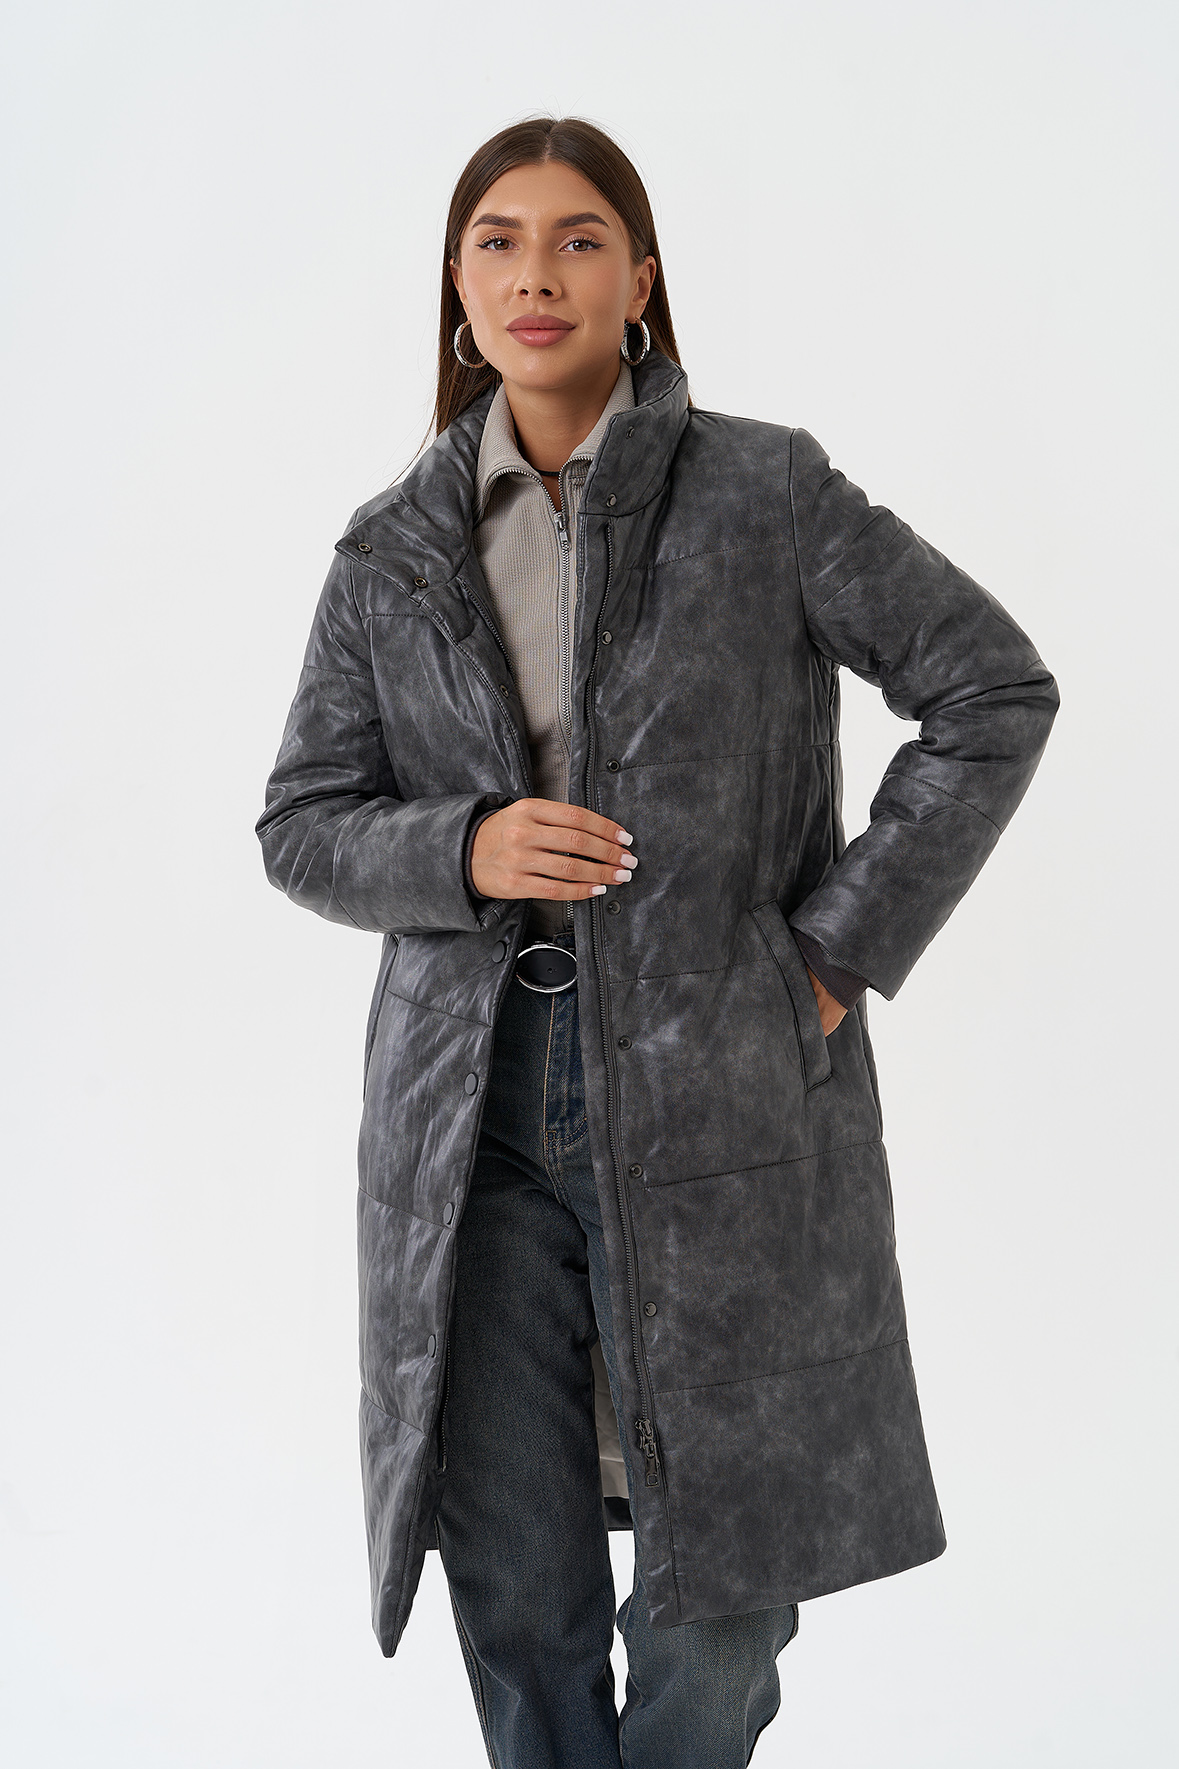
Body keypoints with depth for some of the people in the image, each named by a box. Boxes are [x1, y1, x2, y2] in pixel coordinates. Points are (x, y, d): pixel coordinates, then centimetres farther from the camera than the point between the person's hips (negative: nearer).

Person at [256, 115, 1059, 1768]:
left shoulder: (764, 492, -2)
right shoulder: (394, 551, 7)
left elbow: (995, 691, -1)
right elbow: (303, 825, 9)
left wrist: (844, 946, -6)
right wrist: (462, 849, -12)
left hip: (718, 1096, -2)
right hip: (475, 1109, 3)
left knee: (718, 1573, 9)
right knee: (517, 1585, 9)